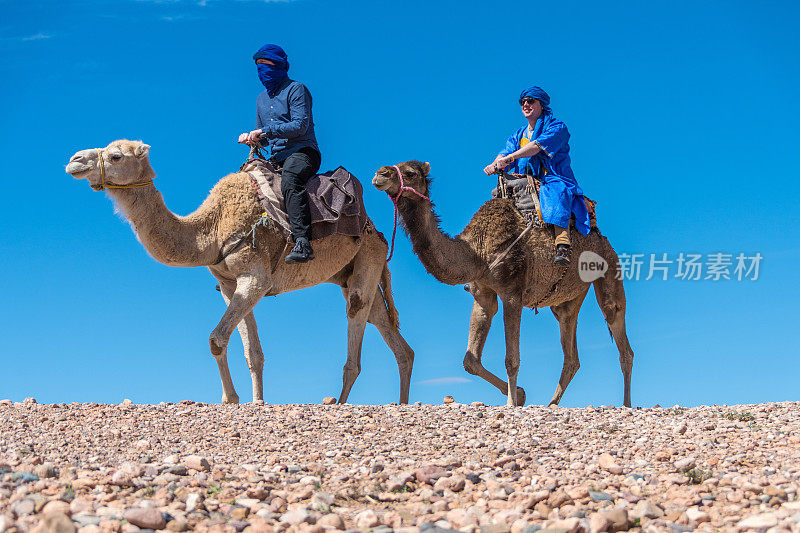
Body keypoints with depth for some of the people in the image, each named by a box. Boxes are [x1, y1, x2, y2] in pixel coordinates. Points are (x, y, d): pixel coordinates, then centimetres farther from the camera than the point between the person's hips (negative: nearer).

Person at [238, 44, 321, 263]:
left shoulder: (295, 89, -1)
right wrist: (250, 137, 2)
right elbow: (263, 138, 25)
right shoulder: (262, 99, 22)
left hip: (302, 152, -9)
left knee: (290, 180, -38)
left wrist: (265, 131, -17)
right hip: (277, 158, 9)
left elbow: (300, 126, -14)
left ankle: (303, 243, -52)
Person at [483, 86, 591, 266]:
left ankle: (562, 246, -56)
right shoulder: (517, 135, 22)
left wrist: (509, 158, -29)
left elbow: (539, 145, -17)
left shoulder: (557, 127, 1)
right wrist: (495, 164, -20)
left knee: (555, 191, -39)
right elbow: (505, 153, 6)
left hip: (555, 181, -7)